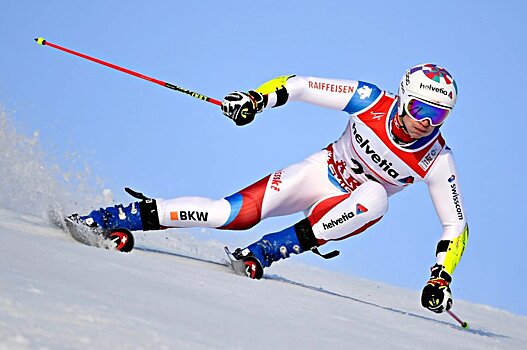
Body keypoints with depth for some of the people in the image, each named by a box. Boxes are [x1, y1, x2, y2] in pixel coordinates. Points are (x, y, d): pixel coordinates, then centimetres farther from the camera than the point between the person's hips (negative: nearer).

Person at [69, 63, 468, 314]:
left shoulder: (437, 160, -21)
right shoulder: (372, 101, -22)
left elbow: (456, 226, -12)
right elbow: (297, 85, -15)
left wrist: (441, 278, -23)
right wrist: (257, 97, -32)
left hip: (352, 206, 1)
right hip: (323, 171, 0)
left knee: (374, 197, -37)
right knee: (235, 213, -21)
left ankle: (264, 252, -32)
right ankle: (117, 217, -13)